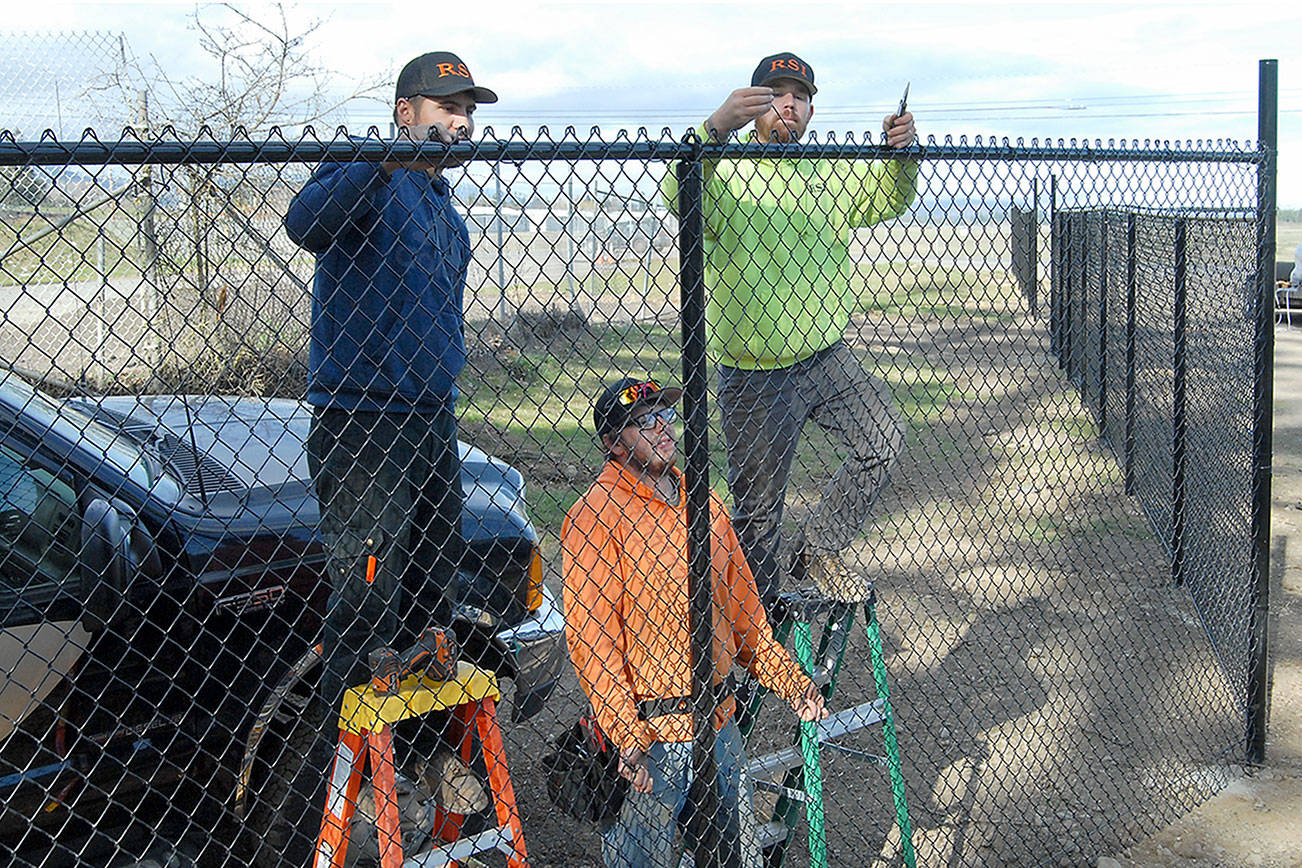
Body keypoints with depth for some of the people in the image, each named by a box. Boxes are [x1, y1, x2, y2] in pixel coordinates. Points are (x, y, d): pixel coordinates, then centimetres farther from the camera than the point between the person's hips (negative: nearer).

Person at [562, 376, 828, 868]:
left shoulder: (705, 505, 9)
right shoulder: (594, 518, -13)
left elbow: (742, 609, 16)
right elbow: (591, 639, -16)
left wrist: (790, 684, 11)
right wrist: (630, 741, -21)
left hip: (719, 723, 6)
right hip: (648, 736, -6)